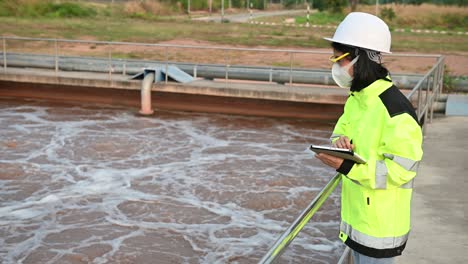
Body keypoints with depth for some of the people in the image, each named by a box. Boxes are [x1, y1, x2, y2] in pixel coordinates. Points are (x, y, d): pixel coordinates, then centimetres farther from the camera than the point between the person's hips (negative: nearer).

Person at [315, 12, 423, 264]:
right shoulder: (357, 98, 6)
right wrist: (340, 142, -11)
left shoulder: (395, 109, -24)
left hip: (380, 223, -9)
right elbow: (343, 129, 14)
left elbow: (401, 169, -25)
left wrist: (346, 166, -31)